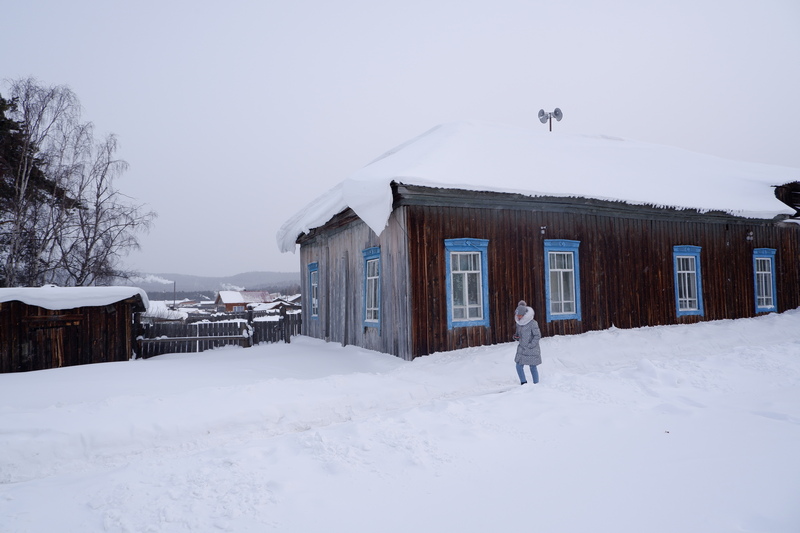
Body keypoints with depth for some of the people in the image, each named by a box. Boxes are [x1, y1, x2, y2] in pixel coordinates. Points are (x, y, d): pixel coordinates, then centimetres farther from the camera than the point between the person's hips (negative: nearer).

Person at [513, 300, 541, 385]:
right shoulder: (519, 323, 5)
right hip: (521, 349, 6)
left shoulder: (532, 323, -16)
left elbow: (538, 335, -14)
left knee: (533, 367, 4)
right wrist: (515, 336, -5)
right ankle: (523, 383, 20)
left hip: (532, 350, -6)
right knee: (519, 366, 4)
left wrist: (530, 345, -17)